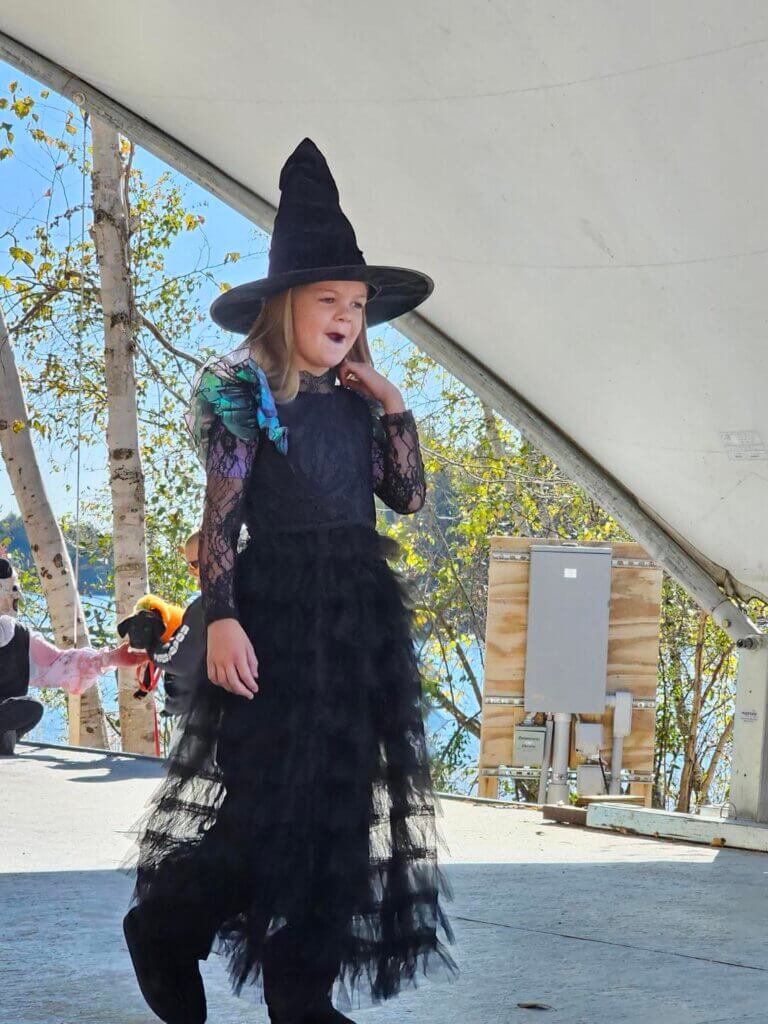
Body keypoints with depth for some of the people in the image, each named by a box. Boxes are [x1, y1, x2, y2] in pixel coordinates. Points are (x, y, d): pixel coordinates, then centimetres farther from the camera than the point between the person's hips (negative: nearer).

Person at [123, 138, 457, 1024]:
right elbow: (219, 520, -10)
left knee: (339, 798, 5)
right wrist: (221, 617, -19)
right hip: (278, 606, -6)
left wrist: (393, 409, 2)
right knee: (275, 795, -9)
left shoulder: (358, 402, 12)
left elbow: (408, 496, 11)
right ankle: (163, 926, 14)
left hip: (360, 610, 6)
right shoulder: (247, 394, -5)